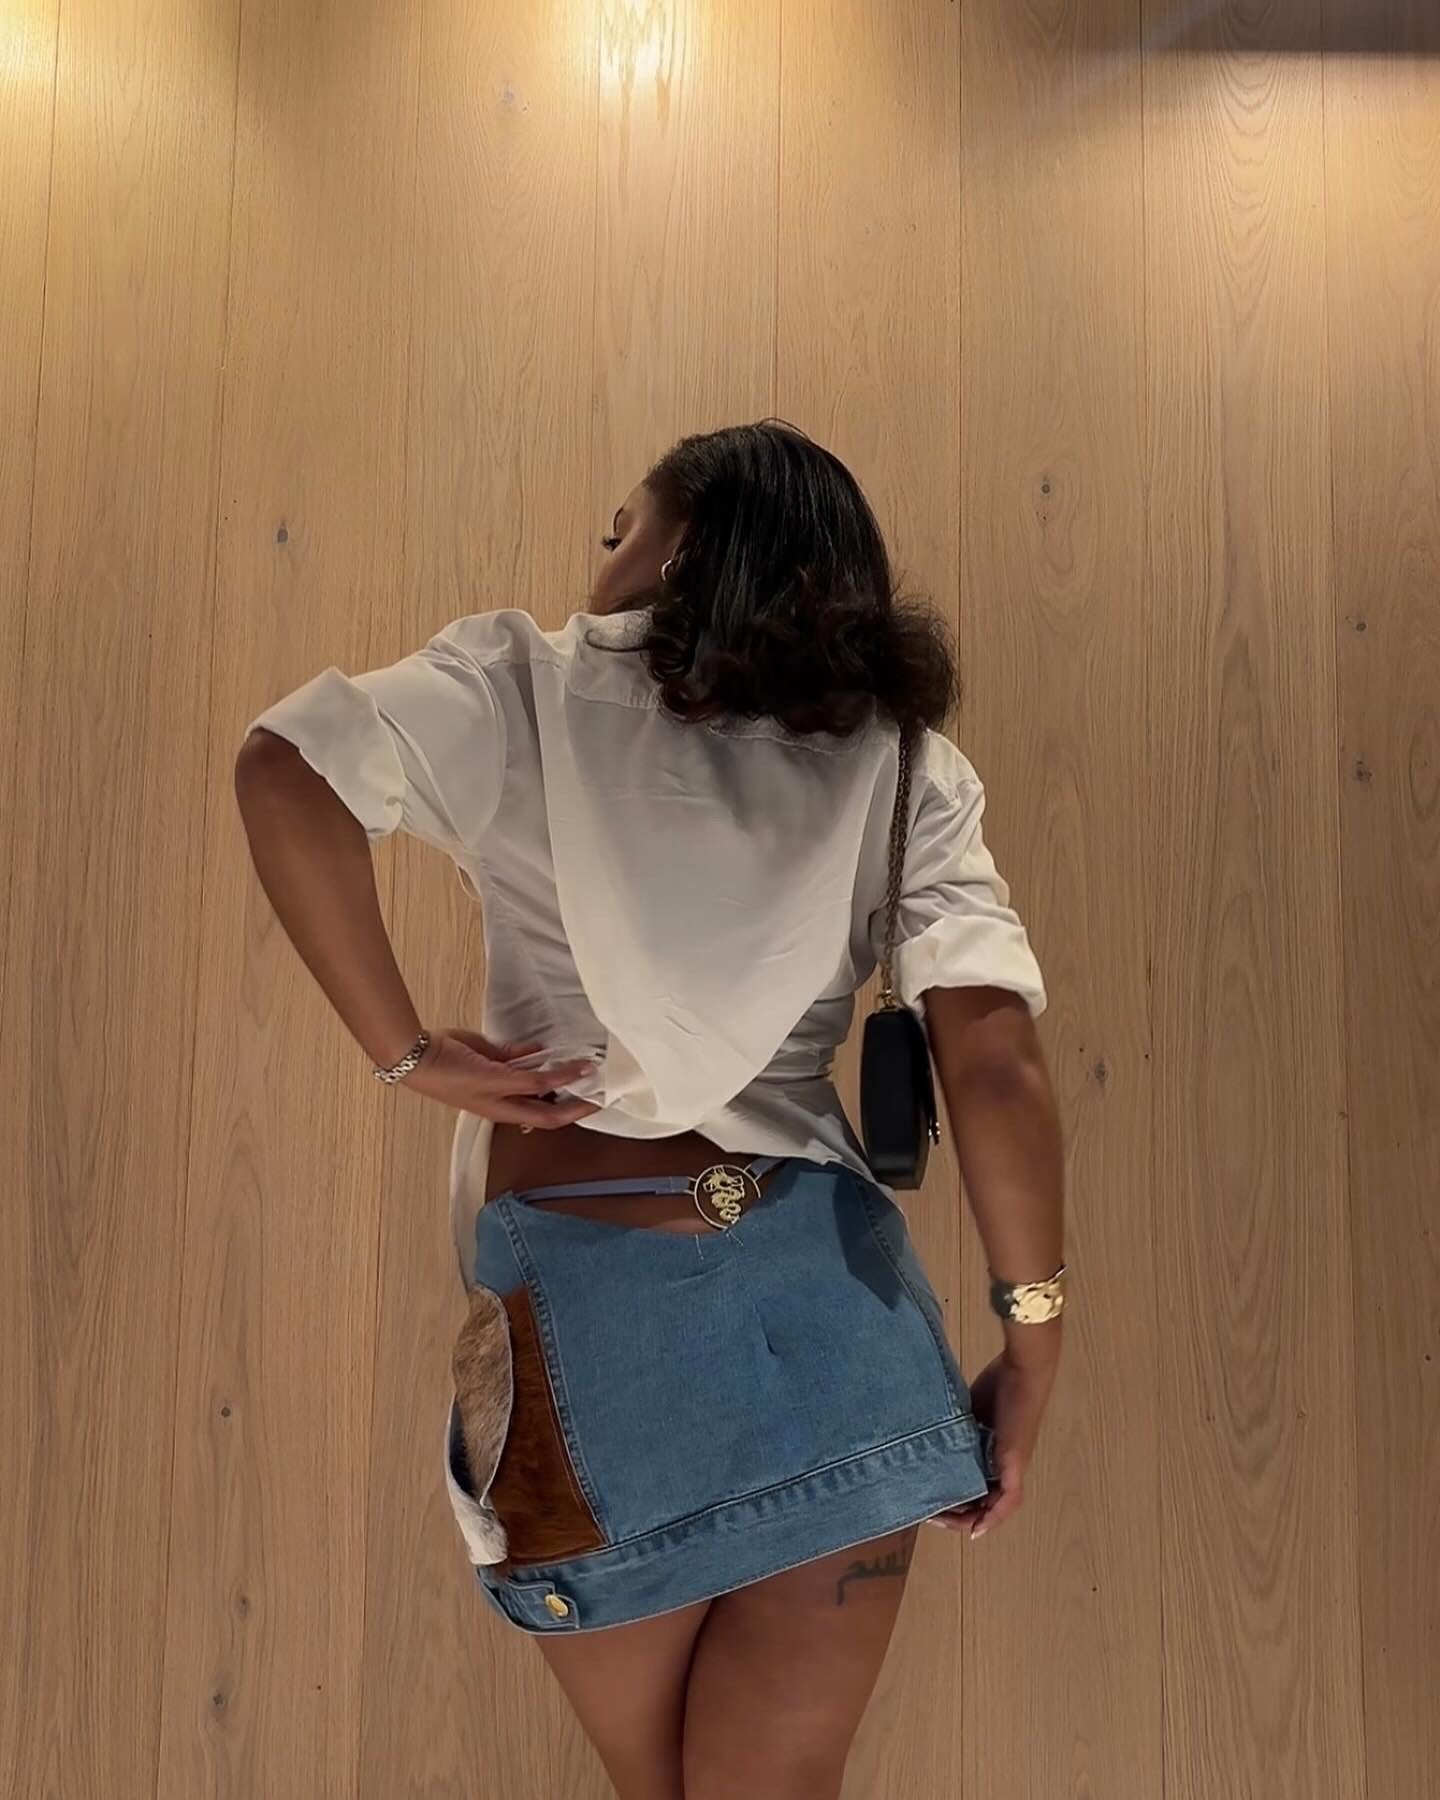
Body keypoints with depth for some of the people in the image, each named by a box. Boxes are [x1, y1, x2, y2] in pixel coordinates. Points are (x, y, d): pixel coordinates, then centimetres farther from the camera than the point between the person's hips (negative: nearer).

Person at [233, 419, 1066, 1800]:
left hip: (585, 1292, -1)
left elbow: (285, 769, -16)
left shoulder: (529, 687, 0)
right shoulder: (901, 763, 4)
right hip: (831, 1296, 2)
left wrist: (401, 1050, -8)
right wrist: (1031, 1345, -1)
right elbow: (993, 1055, -7)